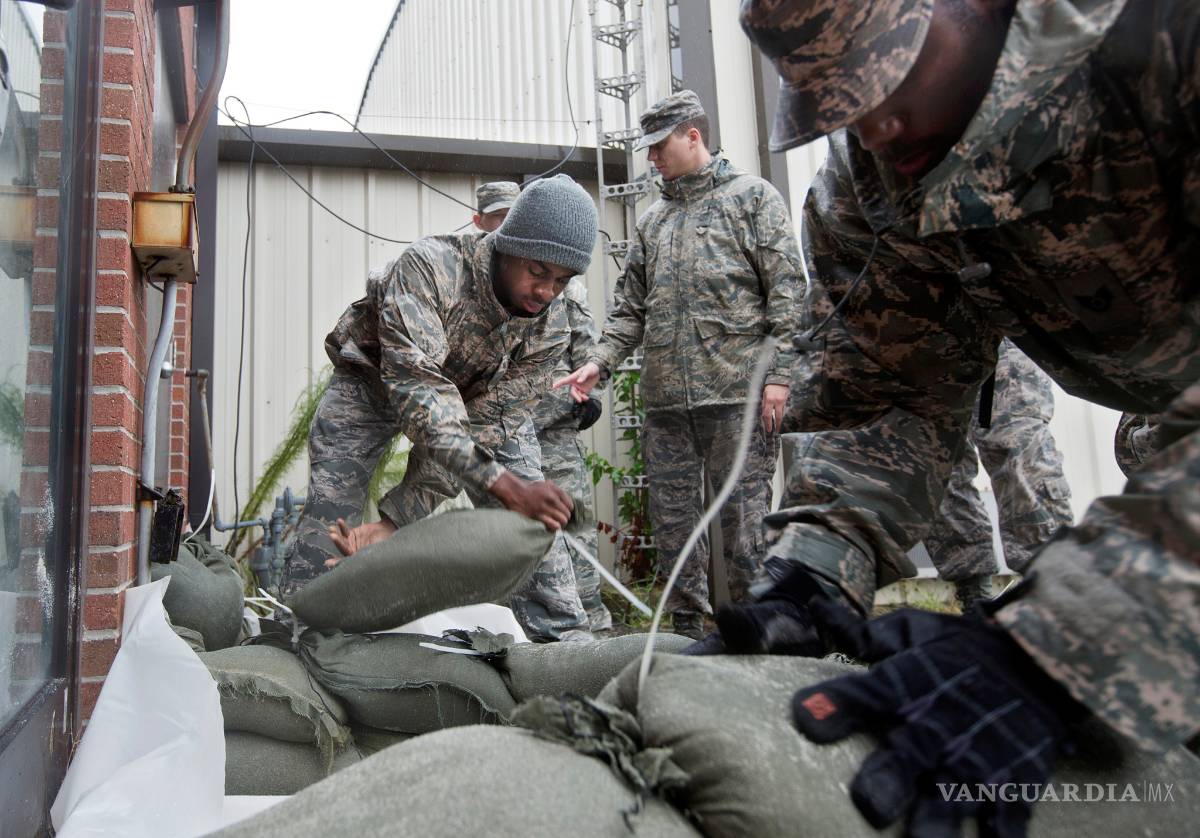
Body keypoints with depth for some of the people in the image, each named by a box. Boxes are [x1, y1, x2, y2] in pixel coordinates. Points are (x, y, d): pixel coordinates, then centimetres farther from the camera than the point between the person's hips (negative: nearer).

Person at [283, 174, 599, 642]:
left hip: (483, 396, 3)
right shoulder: (429, 267, -36)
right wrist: (504, 485, -55)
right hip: (376, 378, -2)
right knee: (328, 512, -15)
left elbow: (483, 427, -26)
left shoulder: (549, 330, -24)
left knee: (534, 516, -9)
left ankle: (565, 642, 4)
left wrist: (395, 520, -33)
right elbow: (414, 385, -45)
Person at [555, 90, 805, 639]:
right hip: (665, 398, 6)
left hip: (735, 390, -5)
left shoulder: (751, 196, 6)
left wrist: (779, 373, -11)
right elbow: (630, 308, 19)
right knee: (672, 517, 8)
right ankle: (687, 625, 20)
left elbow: (785, 289, -2)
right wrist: (600, 362, 3)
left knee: (743, 512, -2)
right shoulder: (651, 221, 22)